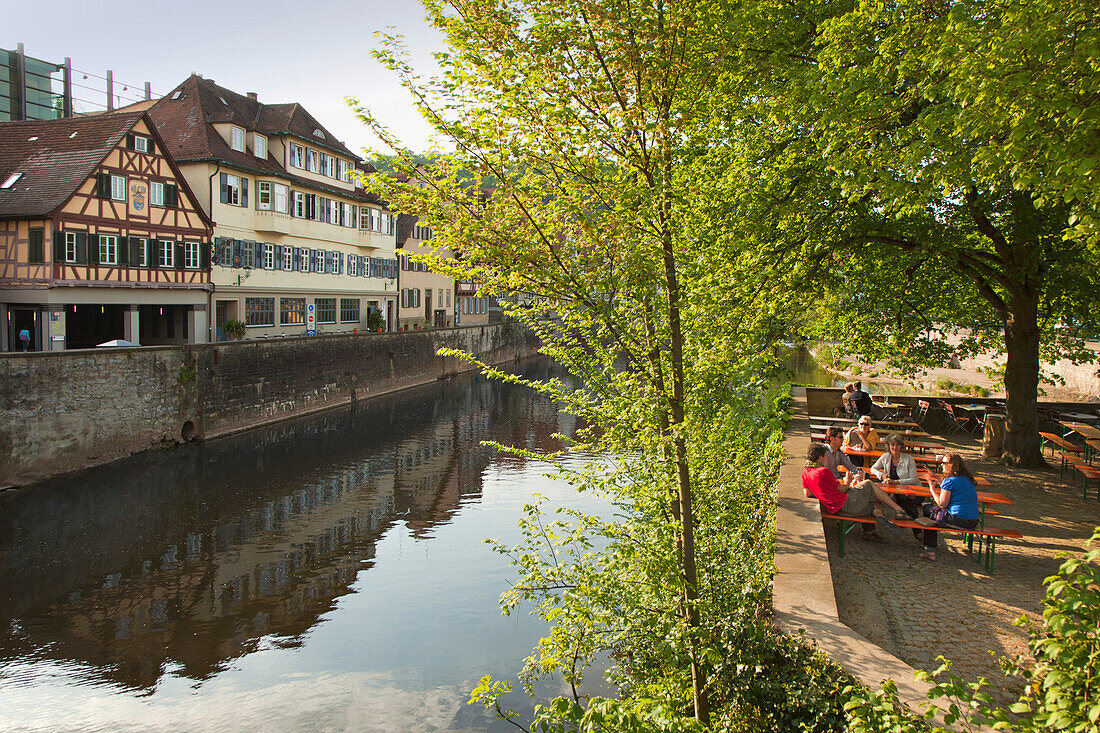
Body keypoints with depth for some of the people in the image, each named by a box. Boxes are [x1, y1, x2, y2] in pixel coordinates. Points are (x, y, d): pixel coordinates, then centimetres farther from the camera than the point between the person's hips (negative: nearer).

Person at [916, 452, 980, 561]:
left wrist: (932, 489, 2)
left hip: (957, 520, -9)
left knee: (927, 509, 9)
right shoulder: (967, 479, 13)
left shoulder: (949, 481, -13)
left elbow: (942, 504, -12)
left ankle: (930, 550, 14)